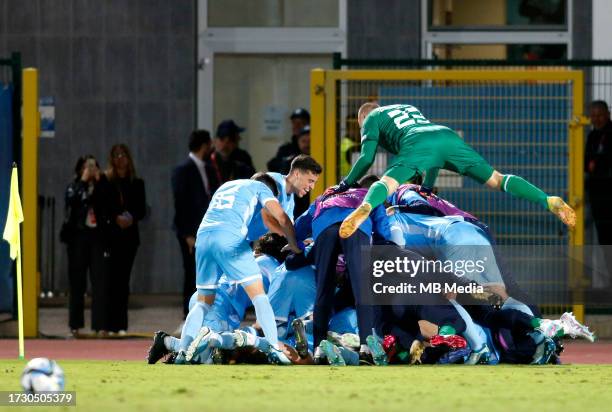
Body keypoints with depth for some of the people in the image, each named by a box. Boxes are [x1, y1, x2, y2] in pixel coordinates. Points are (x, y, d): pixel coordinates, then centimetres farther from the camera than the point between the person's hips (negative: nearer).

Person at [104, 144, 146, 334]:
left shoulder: (137, 184, 9)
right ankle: (111, 324, -4)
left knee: (123, 279, 3)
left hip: (129, 235, 2)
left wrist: (131, 219, -12)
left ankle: (120, 324, 5)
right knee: (111, 279, -5)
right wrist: (116, 218, -17)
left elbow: (142, 210, 7)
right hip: (110, 235, -2)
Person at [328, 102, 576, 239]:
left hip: (418, 143, -5)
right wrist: (427, 187, 48)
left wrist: (346, 185, 26)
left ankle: (365, 208, -55)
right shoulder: (409, 108, 45)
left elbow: (367, 158, 14)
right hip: (447, 136, 5)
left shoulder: (371, 119, 27)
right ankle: (549, 201, -11)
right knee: (495, 179, 5)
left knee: (387, 183, -21)